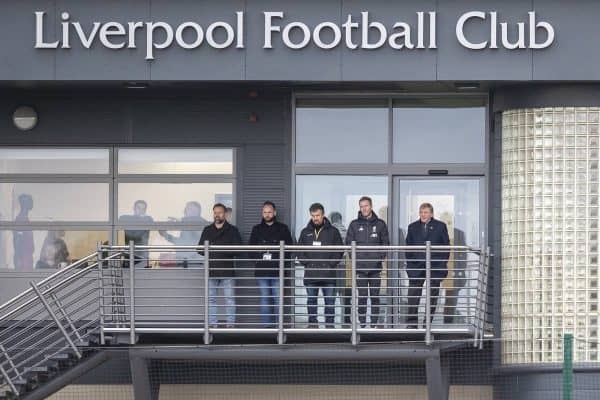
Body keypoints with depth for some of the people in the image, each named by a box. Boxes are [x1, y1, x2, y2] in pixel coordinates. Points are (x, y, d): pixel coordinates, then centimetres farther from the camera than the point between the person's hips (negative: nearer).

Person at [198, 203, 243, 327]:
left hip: (227, 270, -3)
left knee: (229, 299, -2)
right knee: (211, 299, 3)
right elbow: (200, 249, 12)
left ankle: (230, 324, 3)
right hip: (211, 270, 3)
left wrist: (222, 250, -17)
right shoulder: (207, 230, 15)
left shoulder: (232, 230, 5)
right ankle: (213, 324, 8)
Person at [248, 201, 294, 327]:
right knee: (264, 299, 3)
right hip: (261, 271, 2)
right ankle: (266, 326, 6)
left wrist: (279, 257, -8)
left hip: (277, 270, -2)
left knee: (278, 299, -3)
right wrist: (259, 257, -3)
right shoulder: (257, 229, 13)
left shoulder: (283, 229, 7)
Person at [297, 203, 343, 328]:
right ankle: (312, 324, 12)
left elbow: (340, 250, 4)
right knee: (311, 301, 6)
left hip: (328, 274, -2)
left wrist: (332, 264, -7)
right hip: (310, 274, 2)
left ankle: (330, 325, 5)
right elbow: (299, 251, 12)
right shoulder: (305, 232, 10)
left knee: (330, 301, 0)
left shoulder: (332, 231, 5)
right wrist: (306, 263, -2)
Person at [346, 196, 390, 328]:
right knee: (362, 297, 0)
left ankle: (374, 323, 8)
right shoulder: (354, 224, 7)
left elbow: (385, 243, 8)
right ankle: (362, 324, 4)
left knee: (375, 296, 3)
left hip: (375, 267, 0)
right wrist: (355, 258, -4)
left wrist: (380, 257, -5)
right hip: (360, 267, 0)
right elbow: (348, 243, 7)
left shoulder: (380, 224, 7)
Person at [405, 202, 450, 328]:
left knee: (432, 296, 3)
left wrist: (443, 264, -3)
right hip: (416, 267, 1)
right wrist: (409, 264, 2)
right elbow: (408, 246, 11)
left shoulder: (440, 226, 3)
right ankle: (411, 322, -1)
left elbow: (446, 246, 4)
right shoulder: (413, 227, 10)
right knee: (413, 296, -5)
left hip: (435, 267, -1)